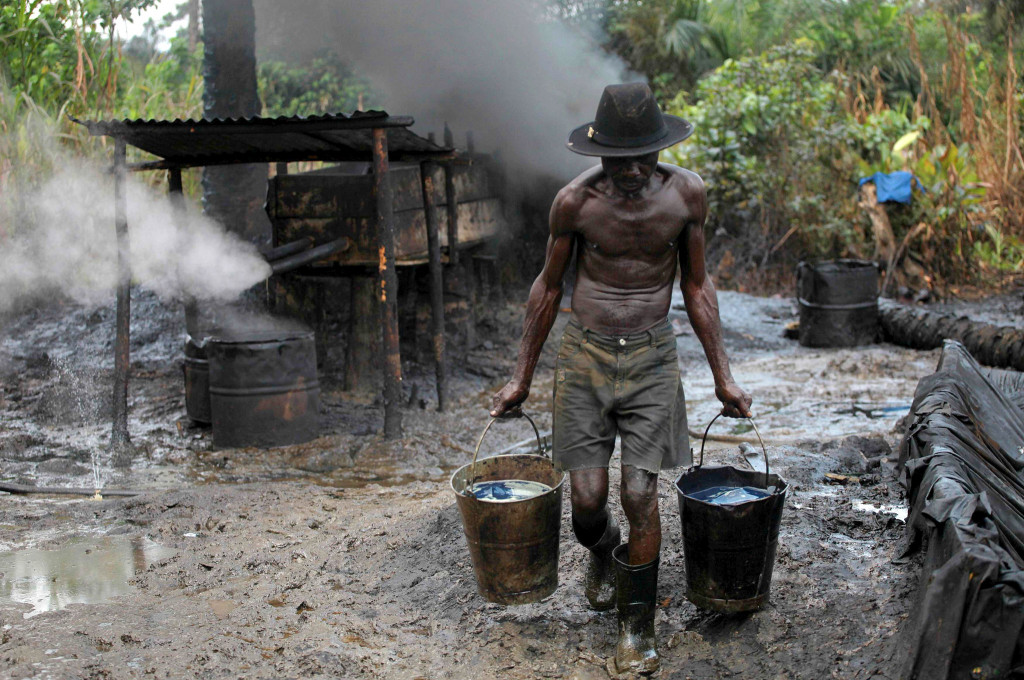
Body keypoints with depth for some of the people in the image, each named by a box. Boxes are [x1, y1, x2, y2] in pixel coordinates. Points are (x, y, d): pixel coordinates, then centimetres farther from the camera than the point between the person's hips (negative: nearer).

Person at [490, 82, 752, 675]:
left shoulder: (686, 192, -6)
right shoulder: (575, 200, -9)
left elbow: (697, 285, 6)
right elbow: (549, 286, 4)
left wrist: (724, 377, 7)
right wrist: (522, 377, 8)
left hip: (652, 358, 0)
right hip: (586, 355, 0)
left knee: (641, 496, -4)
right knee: (587, 501, -2)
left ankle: (638, 626, 16)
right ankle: (604, 550, 37)